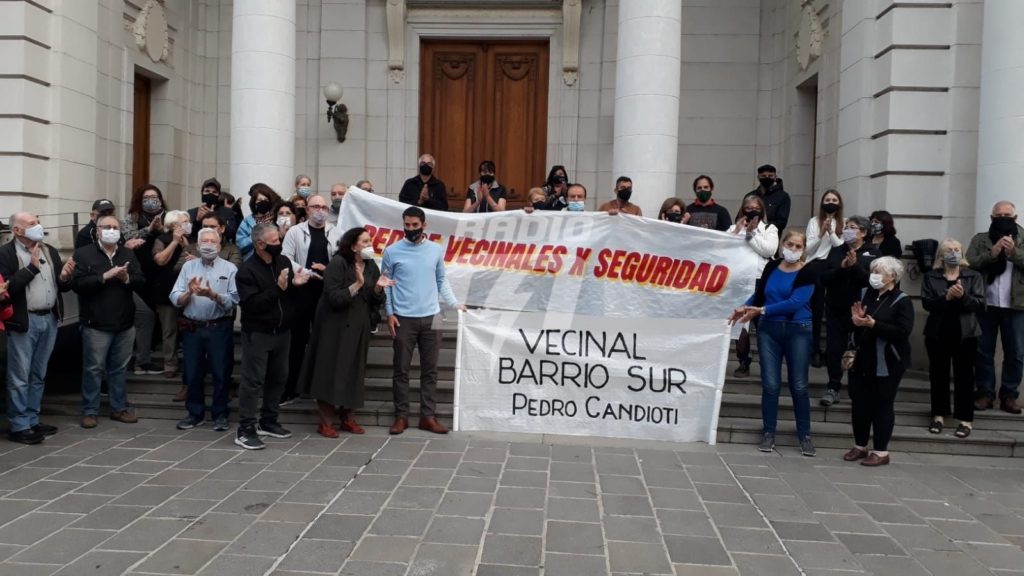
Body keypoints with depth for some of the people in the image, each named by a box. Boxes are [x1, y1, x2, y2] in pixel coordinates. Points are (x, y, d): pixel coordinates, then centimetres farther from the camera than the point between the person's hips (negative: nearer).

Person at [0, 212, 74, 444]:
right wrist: (32, 267, -18)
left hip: (49, 319, 6)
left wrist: (64, 276, -9)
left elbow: (64, 286, 13)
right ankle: (19, 426, 5)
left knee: (38, 375, 13)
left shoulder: (50, 251, 12)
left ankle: (32, 420, 22)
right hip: (24, 322, -6)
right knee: (20, 377, 0)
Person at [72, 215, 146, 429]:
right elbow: (77, 284, -13)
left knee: (119, 368, 13)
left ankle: (120, 408, 22)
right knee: (93, 368, 3)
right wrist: (104, 277, -21)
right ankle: (90, 411, 13)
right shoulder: (83, 254, -3)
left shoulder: (128, 254, 11)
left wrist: (127, 278, -16)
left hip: (125, 324, 4)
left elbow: (142, 282, 4)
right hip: (96, 324, -4)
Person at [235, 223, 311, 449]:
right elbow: (251, 304, -22)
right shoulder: (247, 270, -13)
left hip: (282, 331, 7)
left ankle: (268, 422, 26)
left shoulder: (283, 261, 6)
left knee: (278, 378, 13)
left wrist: (295, 284, -9)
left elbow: (291, 296, 13)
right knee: (253, 381, -6)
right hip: (257, 334, -7)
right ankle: (245, 430, -1)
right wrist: (277, 288, -27)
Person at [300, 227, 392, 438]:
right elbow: (334, 298, -21)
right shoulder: (338, 263, -12)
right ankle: (326, 422, 7)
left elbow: (376, 302, 7)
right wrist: (357, 284, -29)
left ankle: (348, 418, 20)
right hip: (335, 327, -6)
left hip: (359, 328, 6)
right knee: (331, 371, -1)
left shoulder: (371, 266, 6)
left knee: (354, 372, 9)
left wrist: (378, 288, -13)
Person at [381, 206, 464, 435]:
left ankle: (428, 416, 12)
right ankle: (401, 416, 12)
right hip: (404, 318, -2)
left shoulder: (436, 250, 5)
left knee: (430, 370, 5)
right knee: (401, 369, 3)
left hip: (431, 317, 2)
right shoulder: (392, 251, -2)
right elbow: (385, 284, 3)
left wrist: (454, 303, 4)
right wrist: (389, 313, -5)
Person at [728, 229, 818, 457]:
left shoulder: (808, 271, -6)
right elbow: (759, 294, 15)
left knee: (798, 386, 3)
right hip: (769, 330, 2)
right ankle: (768, 433, 13)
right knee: (770, 385, 2)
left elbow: (795, 302, -16)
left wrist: (761, 311, -18)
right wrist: (744, 308, -3)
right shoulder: (772, 267, 5)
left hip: (798, 331, -2)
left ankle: (804, 435, 15)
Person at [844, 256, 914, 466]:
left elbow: (903, 332, -19)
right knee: (859, 404, 9)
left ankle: (881, 451, 12)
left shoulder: (901, 301, -8)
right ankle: (860, 446, 23)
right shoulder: (866, 294, 8)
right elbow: (854, 322, 16)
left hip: (886, 364, -6)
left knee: (882, 406, 2)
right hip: (861, 360, 6)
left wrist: (873, 324, -25)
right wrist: (856, 319, -7)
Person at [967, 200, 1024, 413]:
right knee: (983, 351, 5)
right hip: (986, 305, 0)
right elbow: (969, 265, -5)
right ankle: (985, 392, 15)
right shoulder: (980, 239, 6)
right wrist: (992, 253, -17)